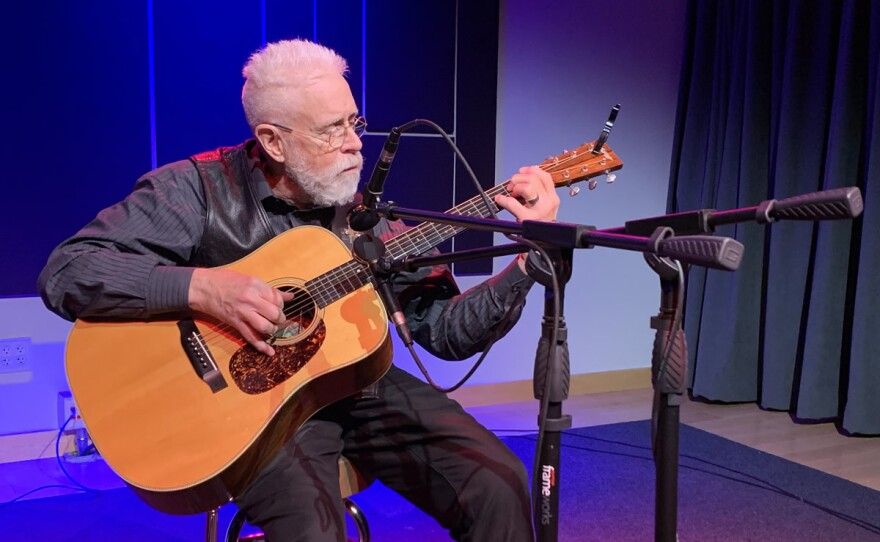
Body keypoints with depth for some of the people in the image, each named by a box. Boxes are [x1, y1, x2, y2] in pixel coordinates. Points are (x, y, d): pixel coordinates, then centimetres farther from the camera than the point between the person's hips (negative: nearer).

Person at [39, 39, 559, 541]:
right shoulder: (201, 187, -10)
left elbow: (446, 331, 1)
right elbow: (65, 272, -16)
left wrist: (530, 258, -12)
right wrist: (201, 286, -28)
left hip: (357, 386, 4)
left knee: (498, 484, -15)